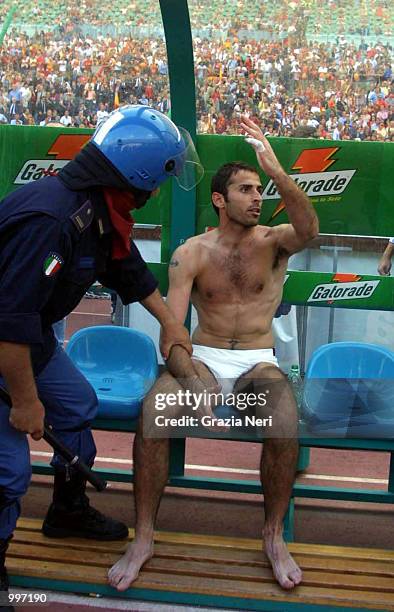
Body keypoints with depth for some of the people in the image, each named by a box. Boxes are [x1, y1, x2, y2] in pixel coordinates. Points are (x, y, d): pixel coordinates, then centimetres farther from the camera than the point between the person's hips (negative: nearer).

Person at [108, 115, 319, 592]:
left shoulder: (273, 242, 2)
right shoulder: (191, 254, 0)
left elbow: (308, 229, -25)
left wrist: (275, 169, -39)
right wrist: (194, 385, -26)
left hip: (258, 361, 0)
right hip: (202, 359, 0)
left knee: (286, 424, -33)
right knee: (152, 409, -30)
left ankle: (274, 536, -9)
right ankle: (143, 538, -15)